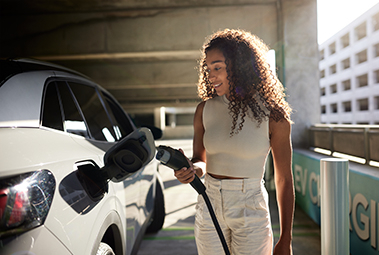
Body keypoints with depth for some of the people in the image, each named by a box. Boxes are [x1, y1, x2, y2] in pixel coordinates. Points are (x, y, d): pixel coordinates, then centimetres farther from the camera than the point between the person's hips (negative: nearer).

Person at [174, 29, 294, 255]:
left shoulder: (272, 115, -9)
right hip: (209, 207, 3)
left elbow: (284, 180, -5)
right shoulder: (205, 109, 0)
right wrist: (191, 169, -19)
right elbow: (201, 162, 6)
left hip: (251, 212, -3)